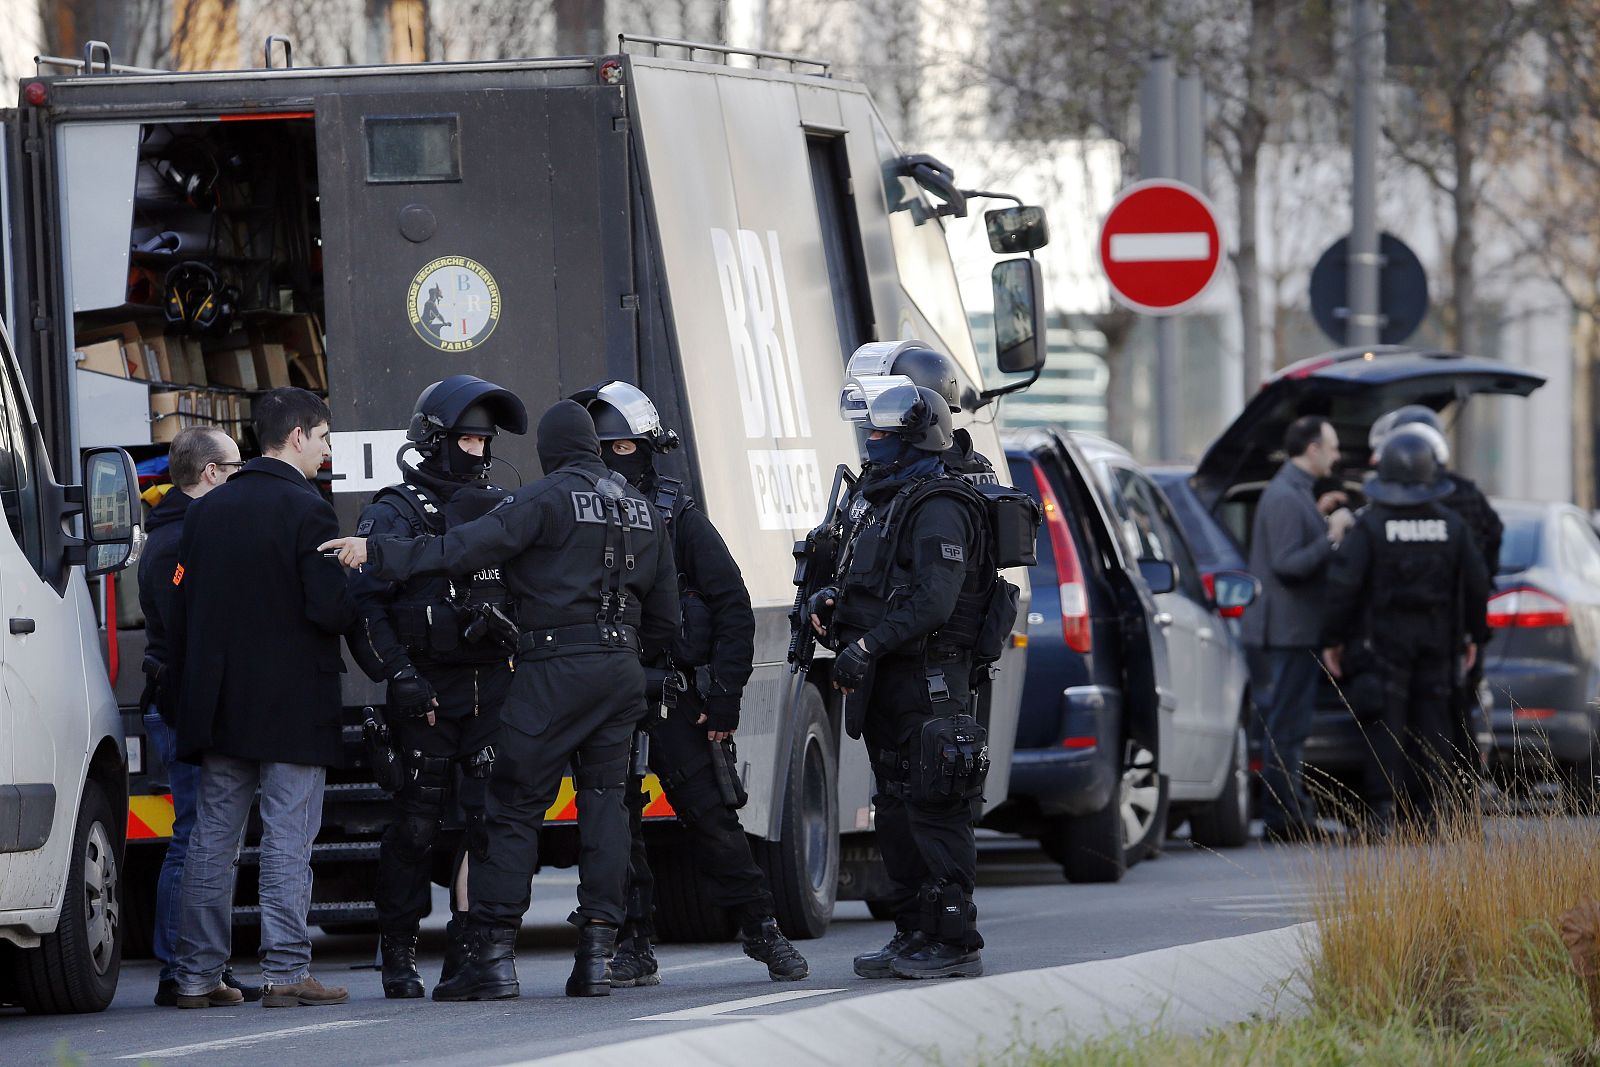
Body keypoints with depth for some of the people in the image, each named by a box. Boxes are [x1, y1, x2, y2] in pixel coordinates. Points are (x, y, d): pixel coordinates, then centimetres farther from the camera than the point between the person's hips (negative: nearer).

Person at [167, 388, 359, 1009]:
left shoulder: (205, 512, 10)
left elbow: (180, 613, 10)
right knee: (288, 840, -4)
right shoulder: (306, 511, -10)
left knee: (212, 839, 8)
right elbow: (329, 609, -18)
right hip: (293, 707, -6)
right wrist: (358, 611, 5)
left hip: (219, 704, 6)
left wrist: (187, 697, 15)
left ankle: (197, 974, 9)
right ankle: (285, 972, -7)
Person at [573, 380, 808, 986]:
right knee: (615, 827, 2)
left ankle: (762, 932, 6)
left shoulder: (681, 520, 2)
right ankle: (633, 951, 9)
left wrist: (725, 697, -6)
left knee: (711, 818, -3)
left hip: (677, 702, -2)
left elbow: (733, 608, 1)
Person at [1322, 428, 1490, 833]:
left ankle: (1381, 811, -9)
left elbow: (1344, 583, -12)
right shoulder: (1452, 525, 3)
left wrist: (1333, 639, -5)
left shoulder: (1370, 525, -9)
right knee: (1431, 722, 7)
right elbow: (1476, 582, 7)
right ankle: (1429, 812, 5)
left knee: (1385, 723, -2)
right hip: (1438, 639, 3)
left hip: (1385, 637, -3)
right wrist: (1474, 635, 19)